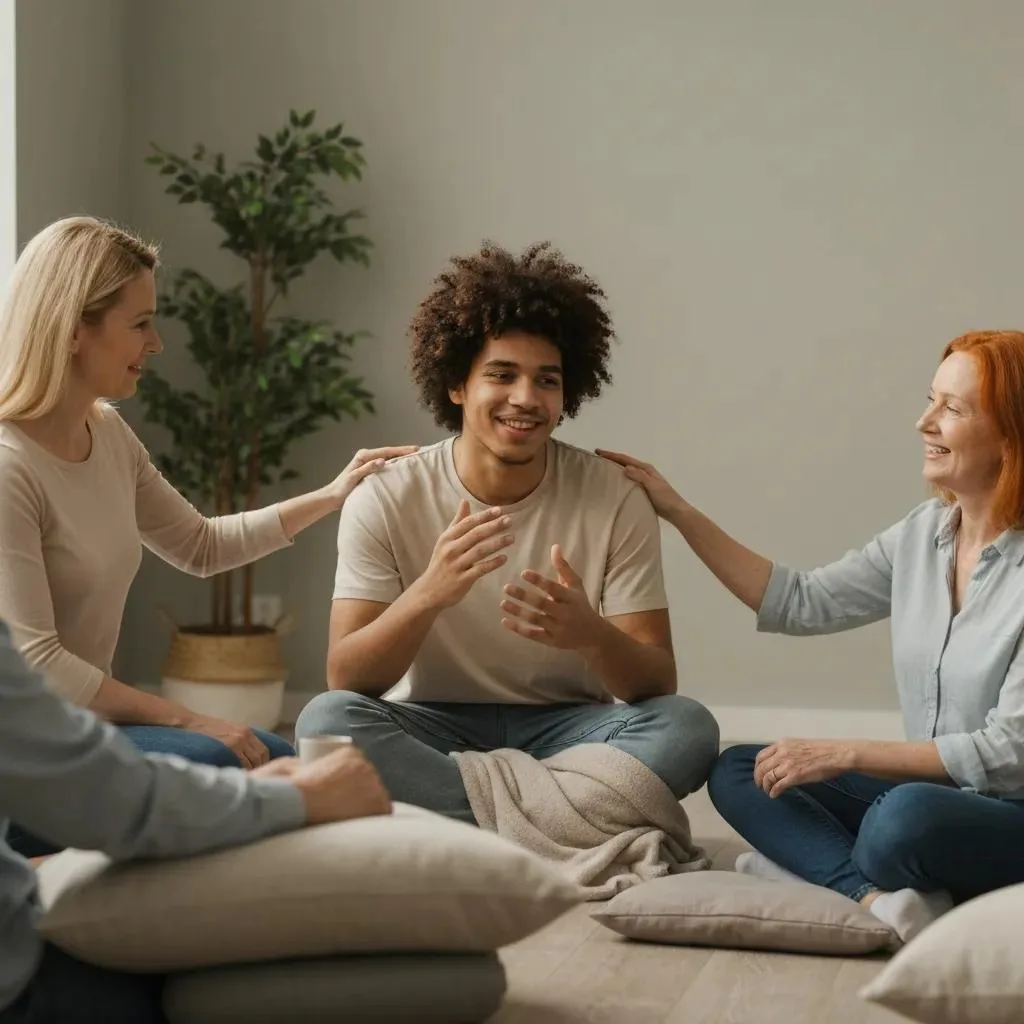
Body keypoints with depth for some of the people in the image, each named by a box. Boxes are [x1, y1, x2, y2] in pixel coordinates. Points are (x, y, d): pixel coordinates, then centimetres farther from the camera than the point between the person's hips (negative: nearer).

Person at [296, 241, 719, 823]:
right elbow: (345, 681, -14)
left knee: (688, 727, -27)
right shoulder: (385, 502, -8)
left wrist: (592, 635, -34)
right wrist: (427, 595, -34)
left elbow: (658, 687, -9)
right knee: (326, 719, -30)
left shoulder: (615, 501, -7)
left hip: (564, 730, 0)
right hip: (432, 728, 0)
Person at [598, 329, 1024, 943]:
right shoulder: (923, 534, 5)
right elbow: (800, 604, 11)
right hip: (931, 794, 8)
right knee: (736, 773, -5)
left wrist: (842, 754, -19)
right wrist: (679, 513, 9)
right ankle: (874, 894, -23)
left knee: (908, 814, -39)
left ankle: (820, 869, -10)